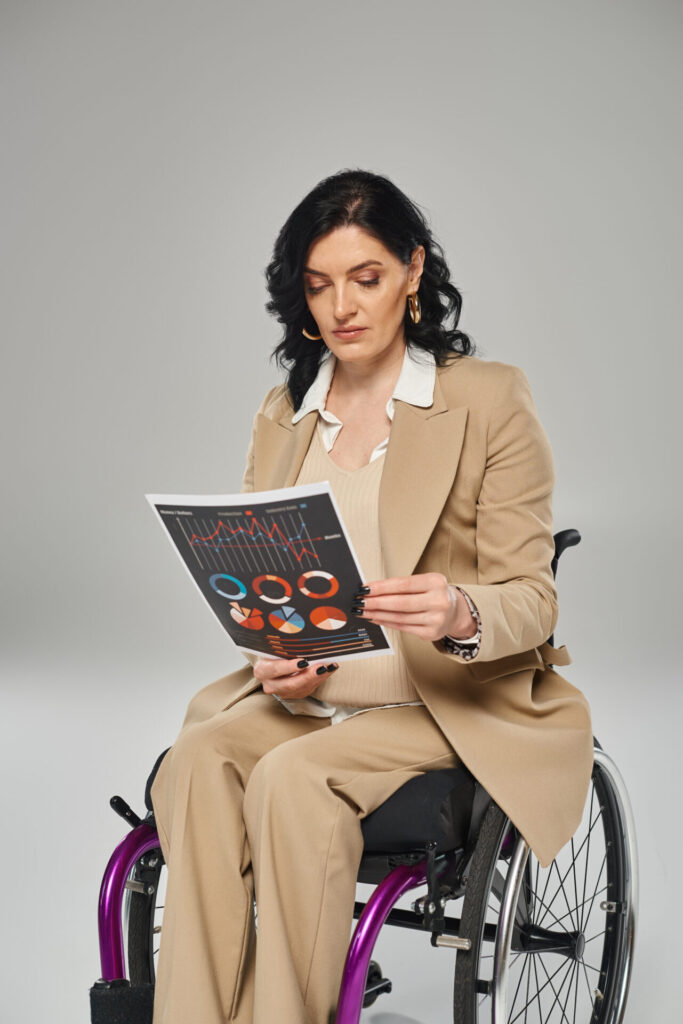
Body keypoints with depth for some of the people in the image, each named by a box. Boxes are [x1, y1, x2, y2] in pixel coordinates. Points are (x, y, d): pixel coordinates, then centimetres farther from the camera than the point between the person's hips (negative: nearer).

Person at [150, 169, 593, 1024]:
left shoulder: (490, 400, -3)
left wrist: (462, 614, -30)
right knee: (199, 757, -26)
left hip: (452, 704, -4)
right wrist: (270, 656, -9)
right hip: (305, 696, 4)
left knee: (290, 779, -30)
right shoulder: (281, 414, 12)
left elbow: (531, 599, -6)